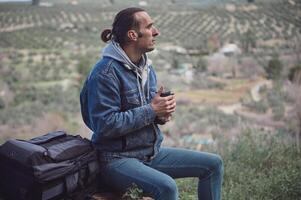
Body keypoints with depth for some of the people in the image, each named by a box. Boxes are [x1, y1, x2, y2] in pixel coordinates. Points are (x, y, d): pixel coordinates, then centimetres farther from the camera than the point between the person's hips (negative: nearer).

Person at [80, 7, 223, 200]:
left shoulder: (146, 67, 9)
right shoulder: (105, 73, -18)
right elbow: (105, 125, -23)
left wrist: (162, 114, -6)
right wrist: (151, 110, -21)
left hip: (152, 152, 9)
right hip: (117, 158, -8)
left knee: (213, 164, 3)